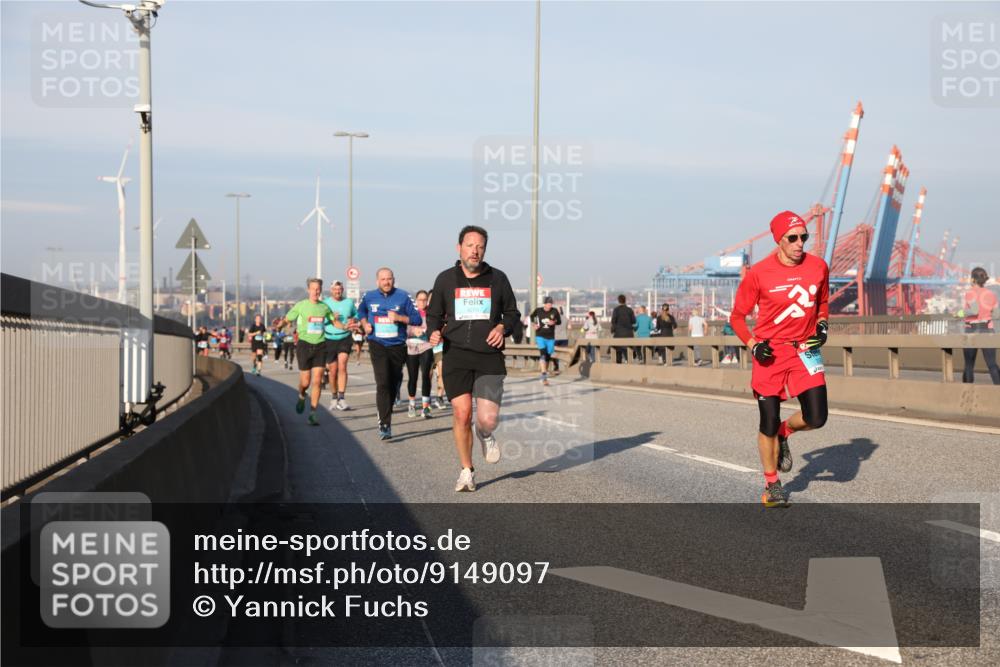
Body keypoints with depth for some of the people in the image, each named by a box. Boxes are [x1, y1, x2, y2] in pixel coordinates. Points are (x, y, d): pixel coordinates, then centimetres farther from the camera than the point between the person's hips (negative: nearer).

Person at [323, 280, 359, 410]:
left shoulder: (349, 302, 5)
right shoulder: (325, 303, 1)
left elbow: (356, 315, 20)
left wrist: (353, 320, -2)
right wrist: (331, 319, -19)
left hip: (345, 339, 0)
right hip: (330, 340, 0)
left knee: (342, 367, -16)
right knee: (333, 371, 6)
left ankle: (341, 399, -18)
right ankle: (334, 397, 26)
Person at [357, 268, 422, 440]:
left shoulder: (403, 297, -2)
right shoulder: (369, 297, 5)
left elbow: (417, 319, -3)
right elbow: (361, 311, 26)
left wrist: (399, 317, -16)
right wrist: (365, 324, 7)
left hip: (397, 346, 1)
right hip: (377, 345, -1)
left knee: (393, 385, 11)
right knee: (382, 383, -16)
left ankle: (385, 418, 33)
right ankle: (384, 425, -18)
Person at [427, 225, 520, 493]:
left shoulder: (497, 278, 7)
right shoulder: (445, 279, 7)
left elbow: (512, 313, 16)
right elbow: (434, 314, 17)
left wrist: (502, 327, -5)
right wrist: (434, 331, -4)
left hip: (489, 356, 0)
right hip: (456, 354, 0)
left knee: (488, 419, -11)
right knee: (461, 413, -5)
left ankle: (485, 435, 28)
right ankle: (466, 471, 13)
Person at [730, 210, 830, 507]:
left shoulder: (818, 267, 1)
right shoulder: (758, 273, -10)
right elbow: (737, 317, 0)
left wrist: (822, 325, 1)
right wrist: (753, 345, -13)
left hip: (804, 350, 3)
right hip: (770, 353, -3)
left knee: (816, 419, -9)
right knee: (768, 423, 2)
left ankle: (784, 432, 27)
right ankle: (772, 485, 22)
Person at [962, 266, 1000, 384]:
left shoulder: (970, 293, -7)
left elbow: (975, 310, -20)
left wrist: (965, 311, -2)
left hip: (971, 331, -2)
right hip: (987, 331, 2)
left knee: (969, 365, 11)